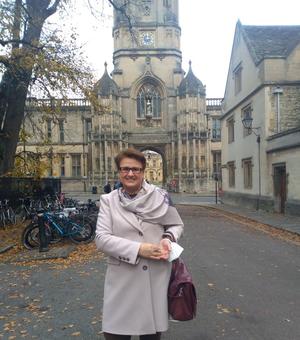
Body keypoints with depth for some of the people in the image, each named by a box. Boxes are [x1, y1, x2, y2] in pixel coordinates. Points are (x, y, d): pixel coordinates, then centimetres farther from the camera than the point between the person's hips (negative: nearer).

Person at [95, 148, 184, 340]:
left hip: (156, 277, 1)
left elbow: (177, 225, 10)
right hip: (122, 280, 0)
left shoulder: (160, 196, -1)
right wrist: (138, 248, -18)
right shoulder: (109, 200, -2)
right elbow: (102, 239, -8)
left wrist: (168, 239, -12)